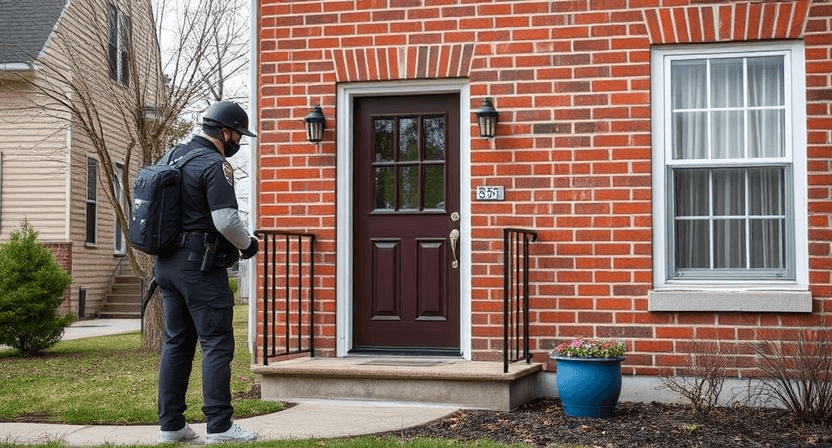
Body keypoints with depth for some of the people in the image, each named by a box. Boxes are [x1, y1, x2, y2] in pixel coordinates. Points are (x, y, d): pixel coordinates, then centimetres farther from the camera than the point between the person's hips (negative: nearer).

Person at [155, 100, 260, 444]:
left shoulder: (175, 155, 14)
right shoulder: (214, 165, -13)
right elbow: (226, 219, -22)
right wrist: (247, 244, -3)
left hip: (167, 263, 9)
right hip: (200, 266, -9)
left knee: (177, 342, 12)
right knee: (217, 344, -4)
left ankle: (170, 424, 15)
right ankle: (219, 425, -4)